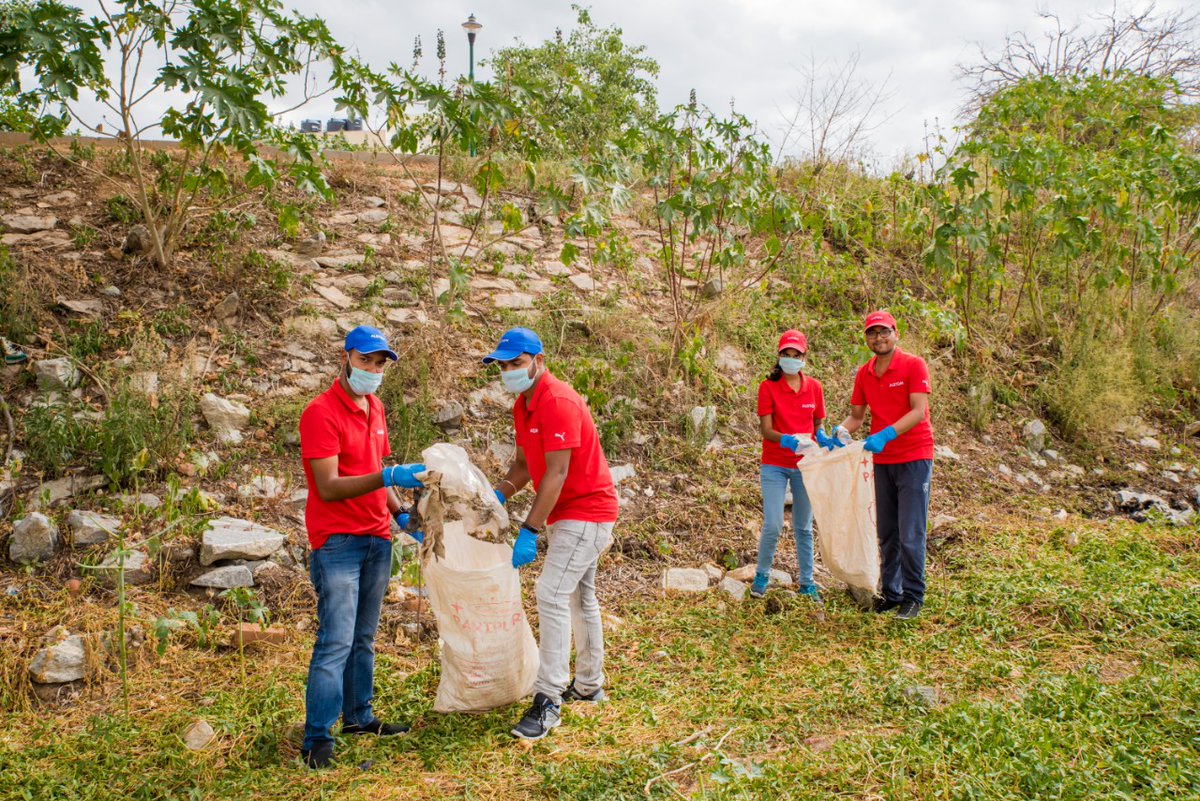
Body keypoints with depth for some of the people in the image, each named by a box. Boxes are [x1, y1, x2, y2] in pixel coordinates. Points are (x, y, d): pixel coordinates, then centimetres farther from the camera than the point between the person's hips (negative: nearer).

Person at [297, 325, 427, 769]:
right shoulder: (321, 413, -13)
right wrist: (386, 477, -29)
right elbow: (328, 487, -20)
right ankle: (317, 741, -2)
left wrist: (399, 512, 9)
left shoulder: (375, 408, 13)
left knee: (364, 639, 14)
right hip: (338, 541, -8)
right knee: (336, 643, -8)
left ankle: (359, 717, 25)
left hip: (377, 539, 8)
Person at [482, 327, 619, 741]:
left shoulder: (558, 402, -23)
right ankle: (588, 685, 32)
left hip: (585, 512, -11)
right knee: (580, 597, 19)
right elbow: (523, 463, 11)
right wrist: (495, 496, -7)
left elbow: (556, 473, -28)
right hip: (569, 513, 11)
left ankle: (548, 702, -13)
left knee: (552, 595, -16)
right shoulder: (522, 406, 8)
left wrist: (530, 531, -29)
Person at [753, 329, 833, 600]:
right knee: (773, 525, -8)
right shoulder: (768, 387, -6)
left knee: (804, 527, 9)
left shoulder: (814, 387, 4)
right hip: (775, 465, -3)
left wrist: (822, 437, -11)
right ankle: (761, 576, 14)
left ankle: (806, 583, 19)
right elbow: (766, 430, -11)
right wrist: (786, 440, -30)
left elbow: (818, 425, 12)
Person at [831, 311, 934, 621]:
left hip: (914, 458, -5)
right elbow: (856, 415, 13)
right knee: (886, 534, 10)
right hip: (882, 460, 6)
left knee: (910, 534, -6)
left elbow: (918, 411, -18)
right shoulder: (864, 373, 8)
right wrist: (841, 430, -9)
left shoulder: (914, 365, -9)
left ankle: (913, 597, 4)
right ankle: (891, 593, 19)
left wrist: (885, 435, -29)